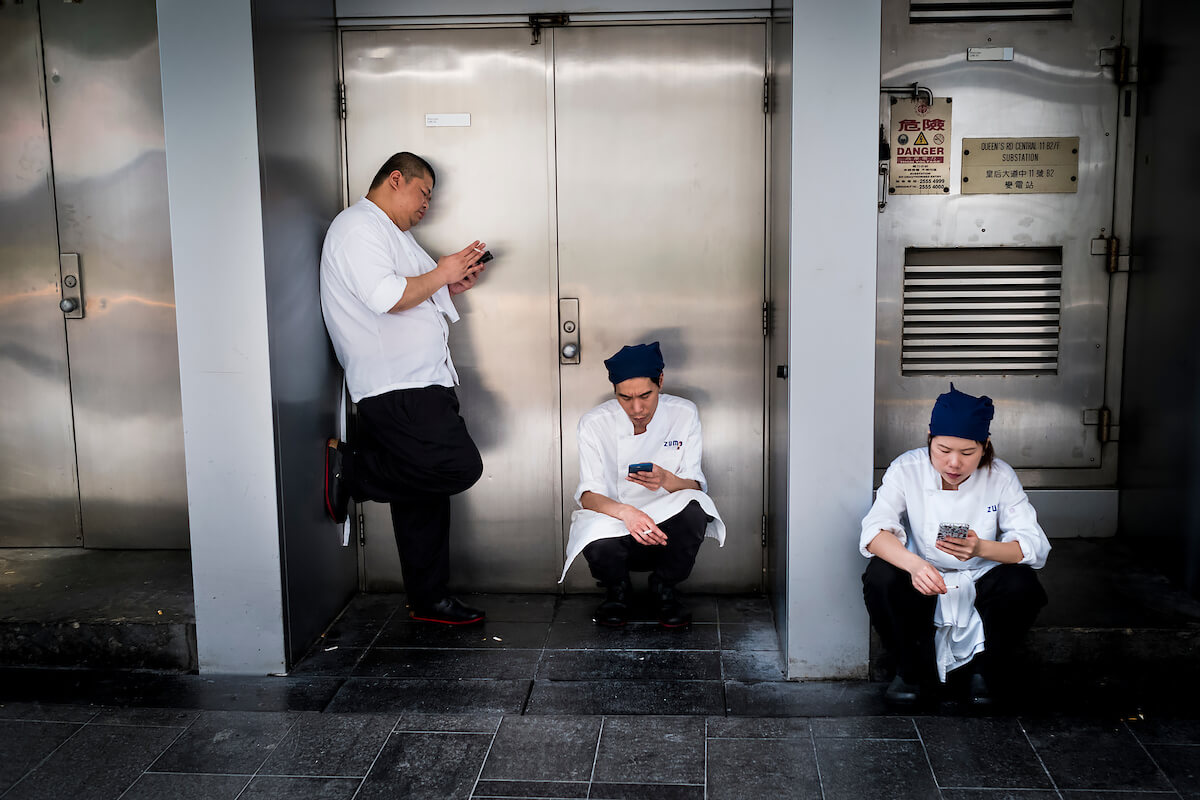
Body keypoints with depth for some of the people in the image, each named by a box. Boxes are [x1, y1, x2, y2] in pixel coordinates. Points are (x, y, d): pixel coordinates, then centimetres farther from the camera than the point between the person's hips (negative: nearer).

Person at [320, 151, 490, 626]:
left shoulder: (390, 233, 26)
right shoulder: (359, 227, -8)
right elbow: (386, 298, -22)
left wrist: (453, 287, 14)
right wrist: (440, 274, -10)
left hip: (419, 383, 11)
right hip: (395, 388, -11)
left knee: (424, 491, 10)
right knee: (459, 468, -19)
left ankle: (429, 600, 16)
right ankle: (350, 469, -6)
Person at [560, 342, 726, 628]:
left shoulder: (684, 415, -6)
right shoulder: (594, 423, -9)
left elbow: (695, 487, -7)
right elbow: (588, 495, -12)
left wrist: (667, 481, -32)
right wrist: (626, 512, -34)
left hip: (668, 529, 1)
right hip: (617, 529, -1)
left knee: (694, 507, -33)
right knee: (598, 543, -36)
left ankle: (664, 588, -3)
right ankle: (617, 589, 3)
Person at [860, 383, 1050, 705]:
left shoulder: (1000, 477, -12)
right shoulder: (906, 470, -14)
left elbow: (1036, 546, -17)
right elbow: (875, 532, -25)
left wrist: (981, 548, -38)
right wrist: (914, 564, -46)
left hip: (981, 586, 1)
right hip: (921, 584, 0)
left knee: (1022, 585, -29)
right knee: (880, 576, -30)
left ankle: (985, 670, -1)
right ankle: (911, 669, -4)